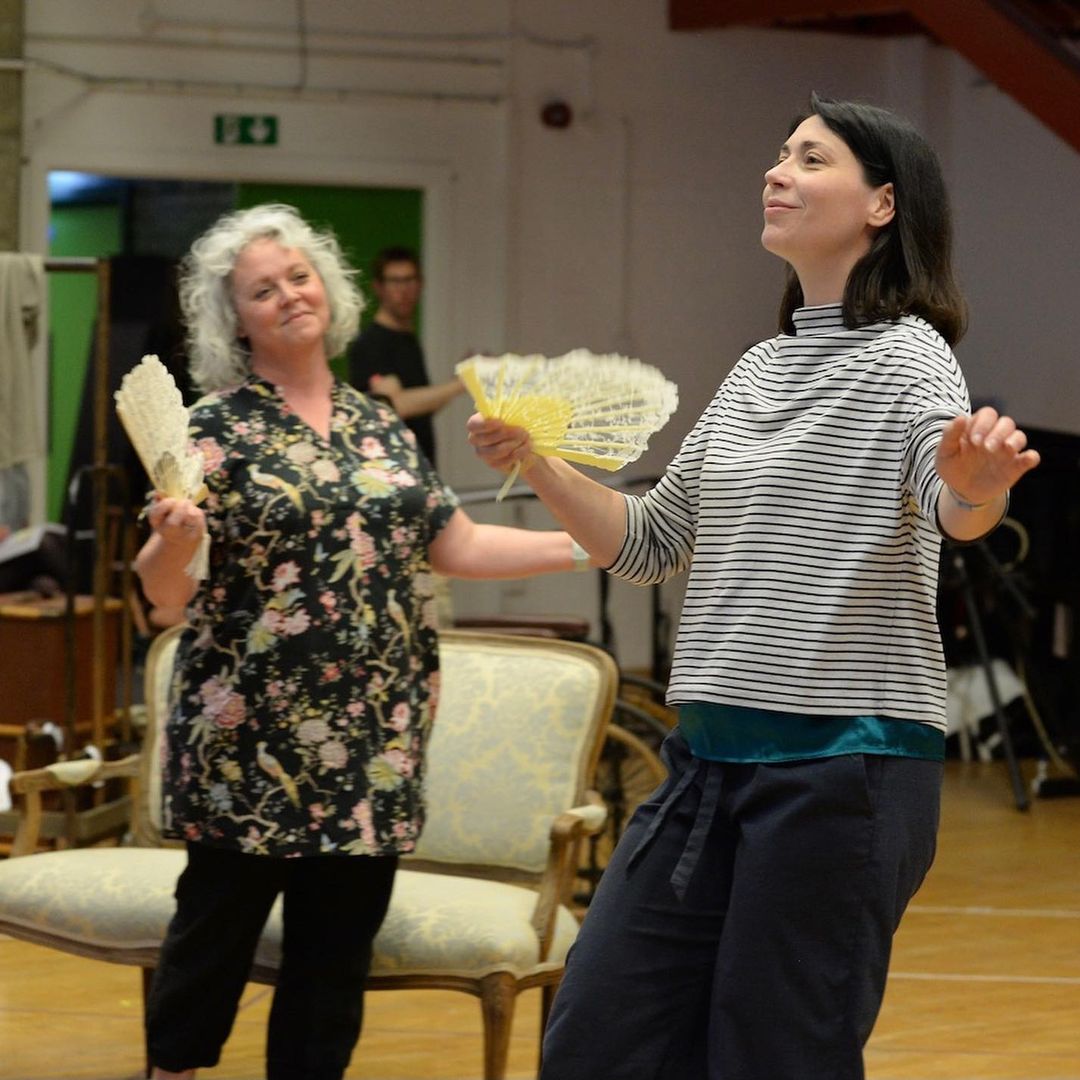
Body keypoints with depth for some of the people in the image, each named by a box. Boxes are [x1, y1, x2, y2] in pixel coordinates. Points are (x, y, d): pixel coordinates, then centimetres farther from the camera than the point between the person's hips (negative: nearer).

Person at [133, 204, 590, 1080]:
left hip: (371, 742, 4)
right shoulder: (218, 427, -3)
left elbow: (456, 546, 12)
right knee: (217, 927, 0)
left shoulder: (379, 427, 12)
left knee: (338, 946, 6)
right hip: (251, 737, -4)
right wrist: (174, 540, -30)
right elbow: (166, 590, -8)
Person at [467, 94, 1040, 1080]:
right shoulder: (759, 371, 15)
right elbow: (650, 544, 19)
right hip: (713, 754, 8)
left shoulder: (905, 355, -7)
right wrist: (539, 465, 4)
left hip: (848, 761, -8)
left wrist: (977, 486, -50)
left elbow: (951, 507, -27)